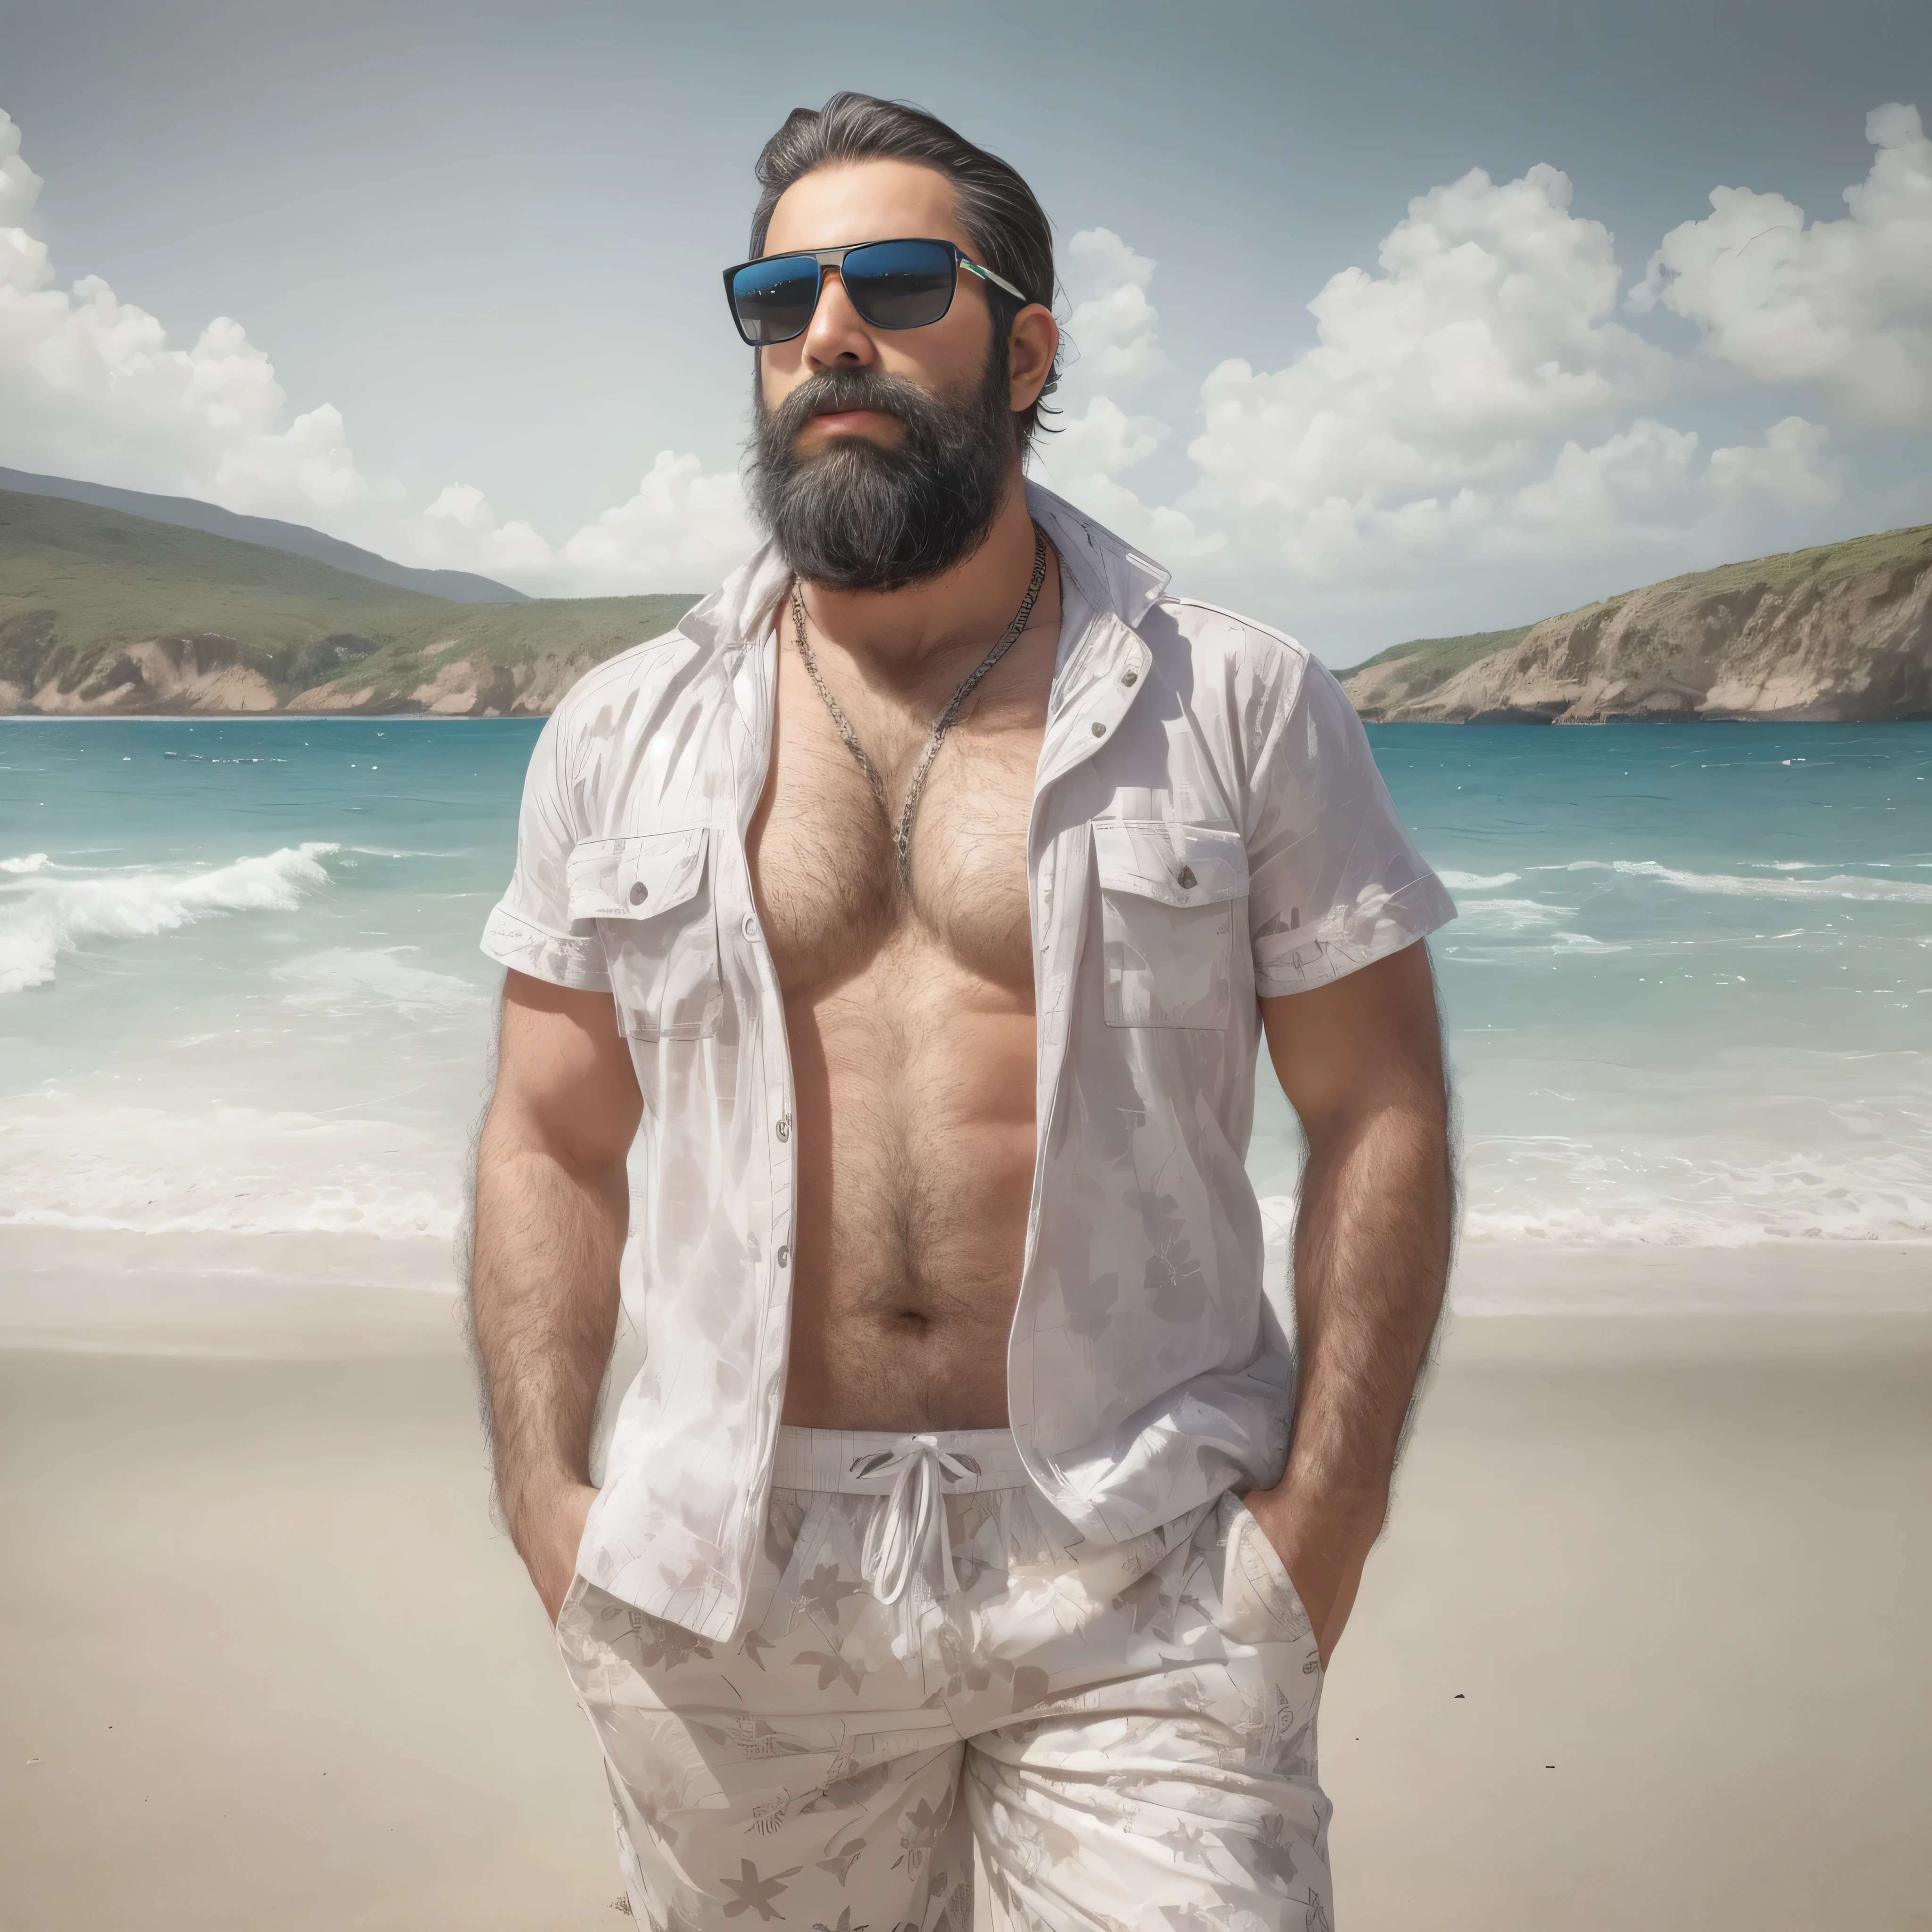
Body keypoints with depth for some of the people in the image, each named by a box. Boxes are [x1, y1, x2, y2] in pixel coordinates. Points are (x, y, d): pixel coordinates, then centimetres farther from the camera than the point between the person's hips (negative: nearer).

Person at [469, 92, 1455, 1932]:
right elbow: (552, 1144, 7)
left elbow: (1378, 1118, -1)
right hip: (719, 1586, 2)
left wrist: (1321, 1520, -7)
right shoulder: (621, 736, 5)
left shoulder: (1247, 707, 0)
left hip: (1144, 1579, -1)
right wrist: (549, 1505, -2)